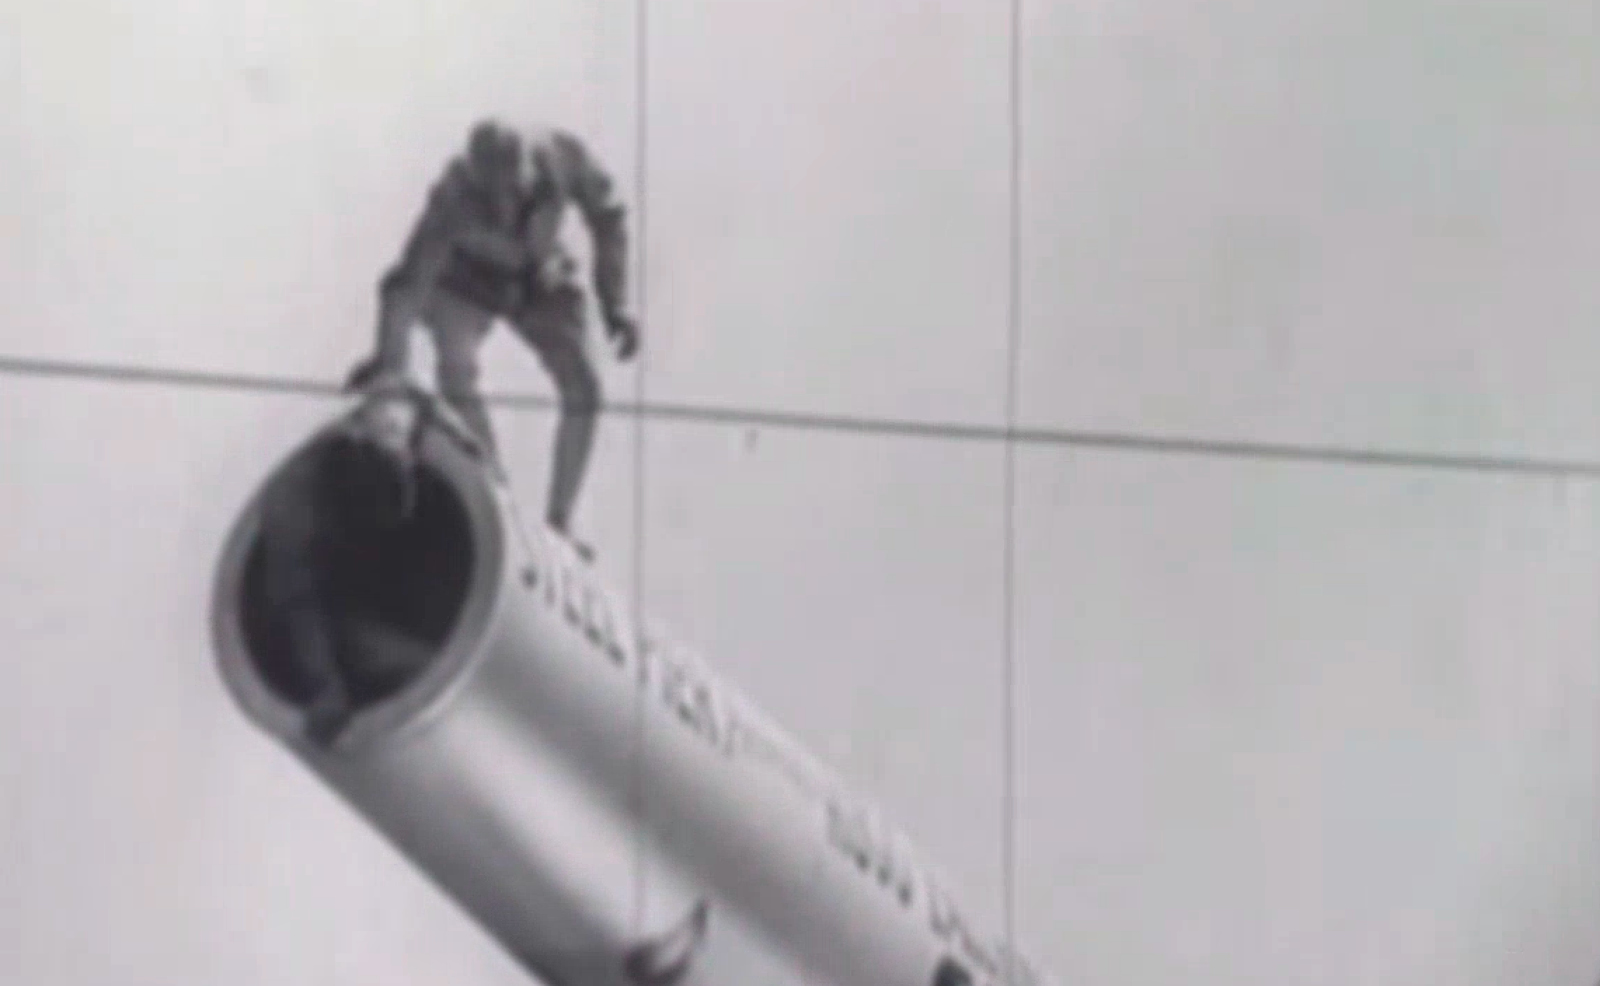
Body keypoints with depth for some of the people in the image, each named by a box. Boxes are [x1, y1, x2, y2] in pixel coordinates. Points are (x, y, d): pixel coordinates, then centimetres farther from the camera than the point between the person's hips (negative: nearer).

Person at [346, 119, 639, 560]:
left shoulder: (563, 156, -32)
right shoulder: (455, 196, -39)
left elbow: (606, 221, -13)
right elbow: (408, 280, -42)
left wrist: (615, 305, -12)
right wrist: (389, 356, -52)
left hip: (538, 277, 3)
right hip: (466, 280, -3)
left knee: (583, 387, -11)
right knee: (456, 368, -29)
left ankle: (559, 520, -1)